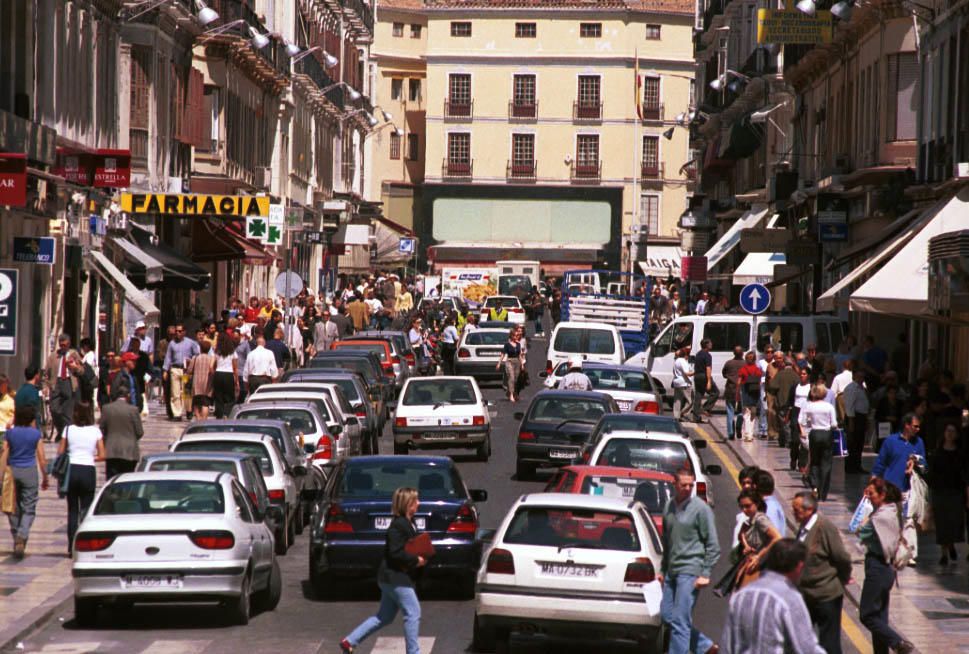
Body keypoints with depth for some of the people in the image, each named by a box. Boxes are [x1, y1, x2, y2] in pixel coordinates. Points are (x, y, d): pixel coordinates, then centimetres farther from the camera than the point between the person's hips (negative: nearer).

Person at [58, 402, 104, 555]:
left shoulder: (69, 430, 0)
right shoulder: (95, 431, -1)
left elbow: (60, 453, 0)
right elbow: (102, 456, -3)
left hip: (71, 469, 1)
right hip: (88, 470, -1)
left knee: (72, 509, 10)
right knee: (86, 509, 6)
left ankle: (71, 547, 7)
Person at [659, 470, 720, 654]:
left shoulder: (701, 508, -8)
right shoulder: (669, 507, 11)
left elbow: (713, 545, -8)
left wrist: (705, 574, -13)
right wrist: (663, 570, 20)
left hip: (690, 571, -7)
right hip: (672, 570, 7)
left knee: (680, 620, -8)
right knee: (667, 615, 9)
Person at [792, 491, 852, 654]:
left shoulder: (825, 527, -20)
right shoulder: (803, 527, 6)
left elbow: (842, 557, -16)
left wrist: (844, 579, -3)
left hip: (826, 594, -8)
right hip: (807, 595, 8)